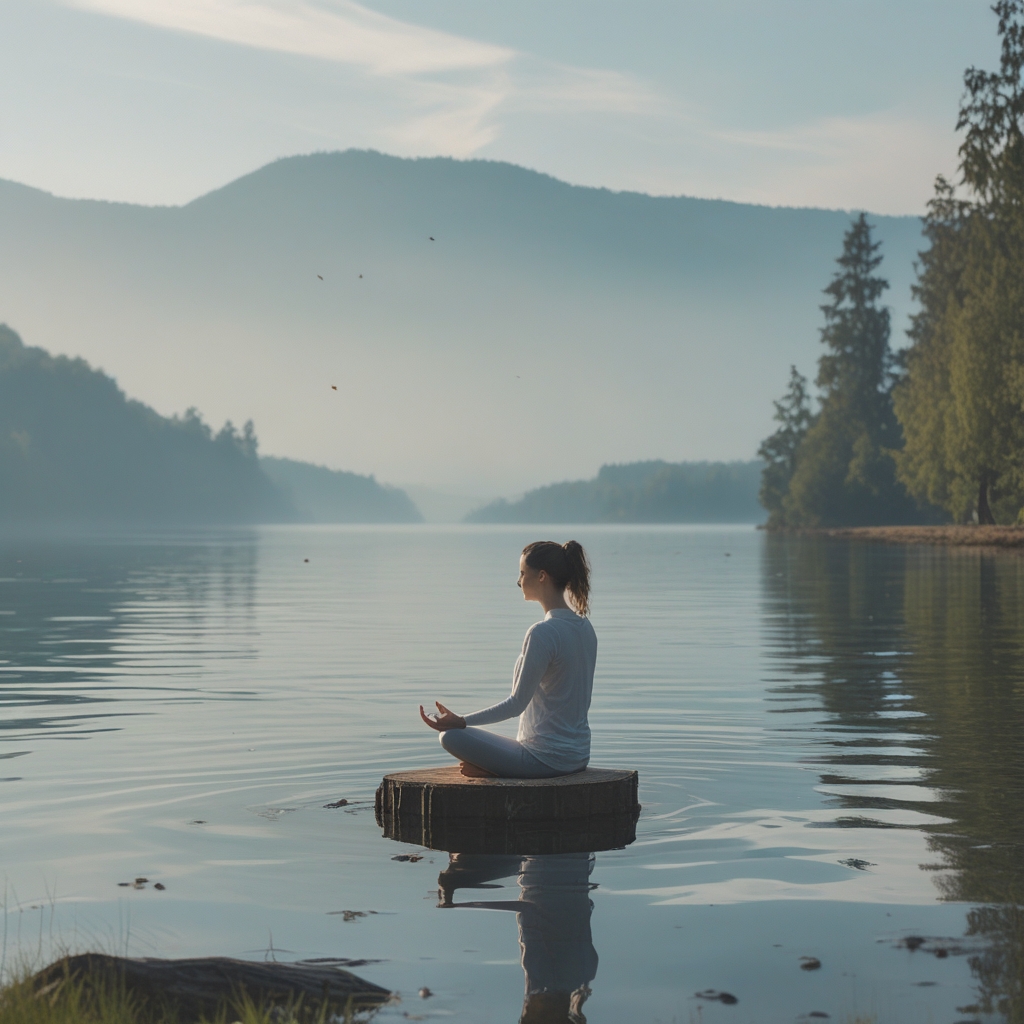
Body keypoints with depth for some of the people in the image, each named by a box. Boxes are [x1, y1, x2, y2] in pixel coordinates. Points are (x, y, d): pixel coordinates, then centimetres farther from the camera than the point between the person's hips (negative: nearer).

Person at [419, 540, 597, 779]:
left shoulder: (543, 633, -20)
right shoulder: (585, 628, 6)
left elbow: (518, 702, -18)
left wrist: (462, 721, -14)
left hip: (545, 759, -9)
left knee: (451, 736, -7)